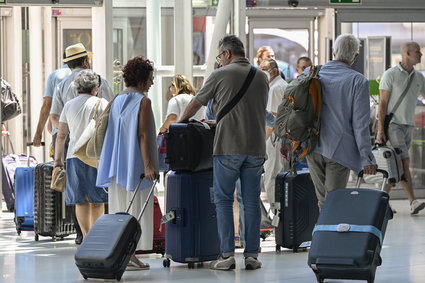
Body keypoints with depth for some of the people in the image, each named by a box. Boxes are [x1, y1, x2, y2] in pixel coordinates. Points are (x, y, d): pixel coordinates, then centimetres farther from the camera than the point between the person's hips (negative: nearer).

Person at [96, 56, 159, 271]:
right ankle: (130, 255, -4)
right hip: (135, 164, -7)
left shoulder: (116, 101, 11)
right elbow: (142, 135, -16)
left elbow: (109, 133, 12)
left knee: (119, 209, 10)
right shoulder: (143, 101, -9)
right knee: (135, 209, -1)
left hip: (116, 164, 7)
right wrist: (148, 165, -18)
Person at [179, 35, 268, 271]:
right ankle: (252, 255, 6)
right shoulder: (261, 77, 12)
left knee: (223, 200, 2)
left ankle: (227, 255, -3)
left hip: (228, 146, -4)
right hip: (256, 147, 4)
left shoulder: (221, 75, -1)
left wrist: (183, 120, 31)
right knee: (251, 202, 6)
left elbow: (195, 103, 10)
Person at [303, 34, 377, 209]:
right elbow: (360, 124, -11)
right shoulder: (358, 81, -8)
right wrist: (367, 158, -7)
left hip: (313, 148, 4)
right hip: (339, 149, -4)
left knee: (322, 200, 15)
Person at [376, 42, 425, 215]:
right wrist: (380, 130, -14)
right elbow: (382, 103, -9)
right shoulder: (390, 75, -8)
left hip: (408, 125, 7)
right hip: (393, 124, -6)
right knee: (405, 161, -17)